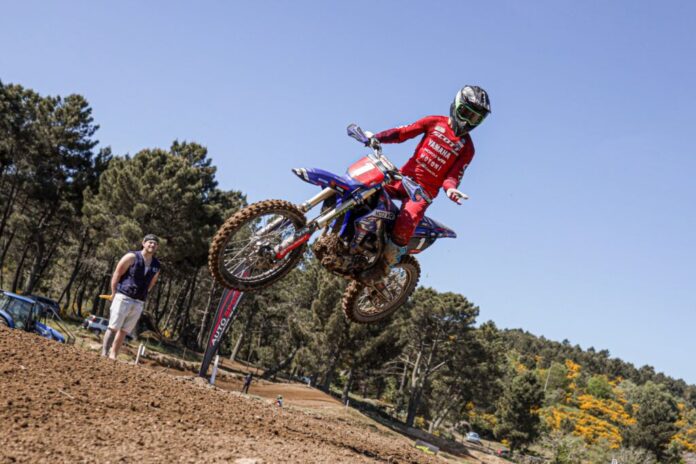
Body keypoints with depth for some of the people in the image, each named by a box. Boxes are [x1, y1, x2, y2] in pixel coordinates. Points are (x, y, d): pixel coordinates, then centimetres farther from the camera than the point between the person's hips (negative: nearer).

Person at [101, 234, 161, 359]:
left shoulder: (156, 266, 10)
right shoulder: (132, 257, -4)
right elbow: (117, 274, -3)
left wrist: (141, 296, 13)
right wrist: (114, 294, -3)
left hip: (138, 303, 5)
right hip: (123, 297, -5)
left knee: (124, 331, 5)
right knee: (113, 327, -8)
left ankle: (113, 356, 8)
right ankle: (104, 354, -7)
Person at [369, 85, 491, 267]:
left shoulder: (467, 147, 5)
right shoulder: (435, 122, 6)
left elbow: (454, 174, -2)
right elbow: (404, 132, 1)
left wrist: (450, 188, -25)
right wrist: (378, 137, -15)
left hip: (426, 190, -2)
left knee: (407, 221, -26)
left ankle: (389, 262, -7)